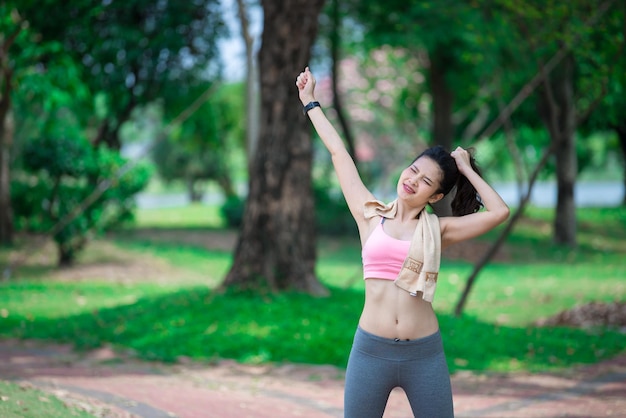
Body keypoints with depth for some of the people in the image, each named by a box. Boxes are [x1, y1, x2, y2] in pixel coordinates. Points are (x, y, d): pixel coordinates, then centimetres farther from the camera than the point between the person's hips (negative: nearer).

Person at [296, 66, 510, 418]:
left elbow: (499, 212, -5)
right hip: (371, 351, 1)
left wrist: (467, 171, 5)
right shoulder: (371, 215, 6)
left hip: (425, 354, 0)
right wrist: (310, 103, 18)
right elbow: (338, 152, 12)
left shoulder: (437, 230, 4)